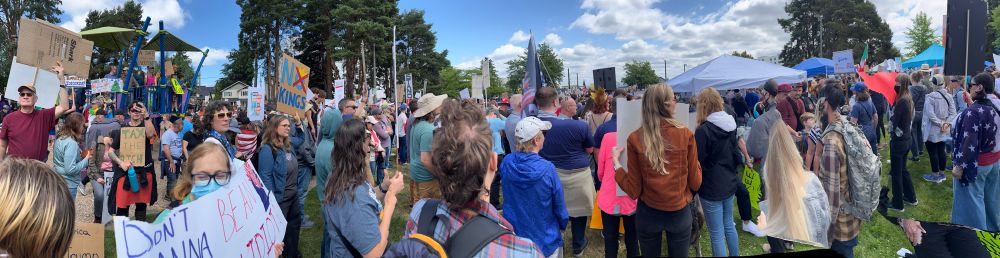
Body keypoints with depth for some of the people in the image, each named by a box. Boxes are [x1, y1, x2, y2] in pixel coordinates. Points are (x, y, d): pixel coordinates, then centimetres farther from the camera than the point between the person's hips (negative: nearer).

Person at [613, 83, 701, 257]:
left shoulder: (635, 138, -12)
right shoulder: (686, 134, -12)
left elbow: (634, 191, -9)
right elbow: (696, 183, -5)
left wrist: (616, 163, 1)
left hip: (648, 213, 0)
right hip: (680, 212, 0)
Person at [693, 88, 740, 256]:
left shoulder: (703, 130, -20)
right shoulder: (731, 125, 2)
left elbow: (699, 162, -16)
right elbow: (737, 156, 12)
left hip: (711, 187, -7)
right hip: (729, 182, 8)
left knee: (717, 234, 3)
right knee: (729, 225, 23)